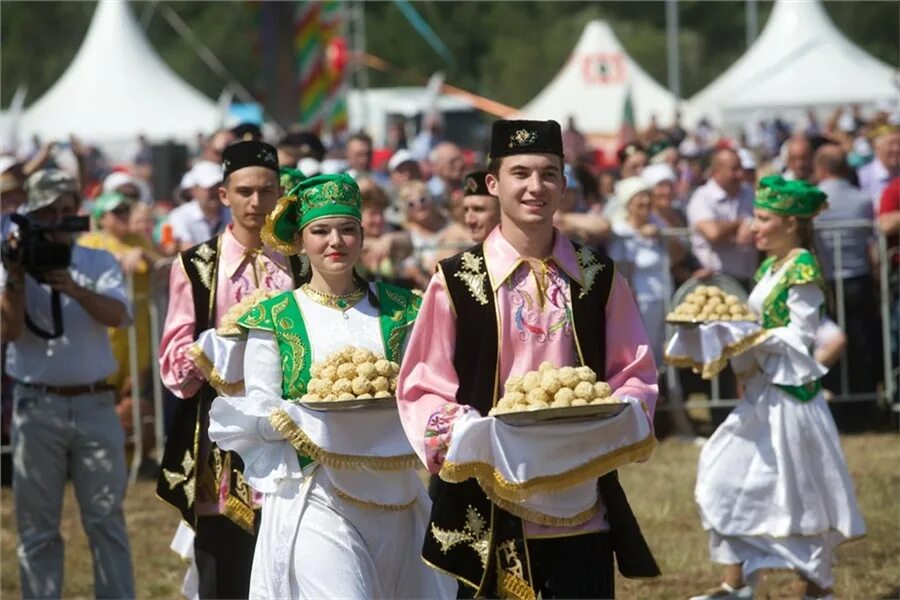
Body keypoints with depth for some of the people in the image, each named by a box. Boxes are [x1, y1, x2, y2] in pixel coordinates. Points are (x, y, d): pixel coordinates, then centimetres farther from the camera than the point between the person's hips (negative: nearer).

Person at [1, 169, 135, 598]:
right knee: (37, 526, 2)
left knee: (107, 520, 1)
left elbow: (117, 315, -11)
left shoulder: (99, 263, 7)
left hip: (95, 405, 1)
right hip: (37, 406, -1)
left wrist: (75, 290, -28)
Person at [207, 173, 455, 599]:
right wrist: (315, 414, -20)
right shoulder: (275, 318, 3)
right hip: (315, 495, -4)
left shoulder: (398, 309, 10)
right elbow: (255, 410, -4)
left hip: (394, 494, 4)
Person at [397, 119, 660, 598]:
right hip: (488, 511, -2)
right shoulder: (455, 282, 0)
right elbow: (420, 388, 2)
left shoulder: (598, 279, 8)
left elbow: (636, 373, 11)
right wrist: (458, 431, -17)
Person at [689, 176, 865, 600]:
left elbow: (800, 336, -17)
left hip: (790, 391, -9)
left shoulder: (803, 269, -14)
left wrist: (751, 341, -21)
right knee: (731, 477, 6)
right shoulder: (769, 268, 12)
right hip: (763, 390, 9)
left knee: (798, 489, -1)